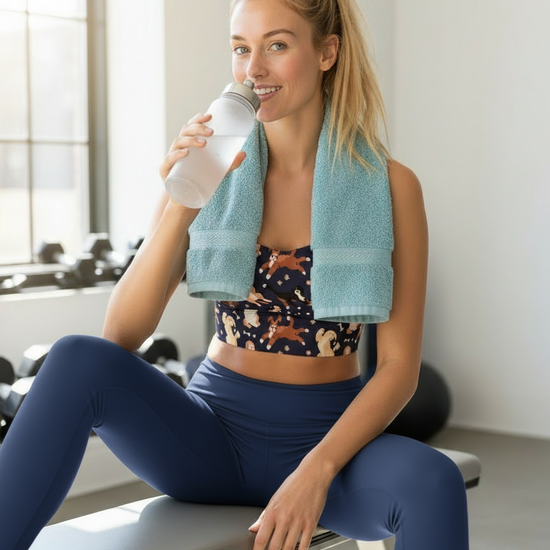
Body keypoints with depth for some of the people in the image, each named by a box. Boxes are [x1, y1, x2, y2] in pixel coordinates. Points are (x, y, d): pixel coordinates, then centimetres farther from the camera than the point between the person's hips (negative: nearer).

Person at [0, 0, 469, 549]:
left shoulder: (387, 185, -3)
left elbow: (399, 366, -5)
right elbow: (120, 337, -7)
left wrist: (316, 472, -19)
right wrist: (180, 208, -20)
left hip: (330, 435, -1)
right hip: (216, 433, 2)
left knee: (433, 481, -34)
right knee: (78, 360, -26)